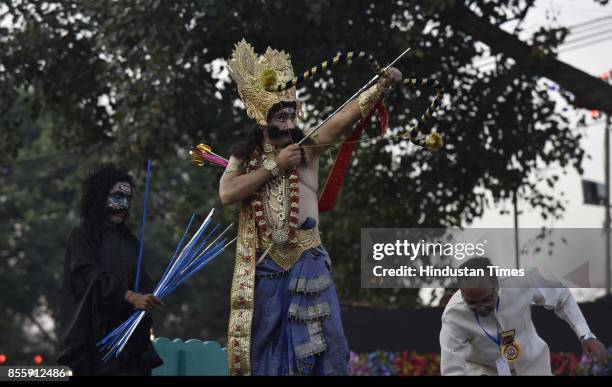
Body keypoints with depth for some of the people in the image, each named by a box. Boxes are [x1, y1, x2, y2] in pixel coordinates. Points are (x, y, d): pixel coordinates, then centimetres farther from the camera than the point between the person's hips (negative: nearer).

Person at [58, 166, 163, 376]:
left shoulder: (127, 239, 18)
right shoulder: (81, 236, 0)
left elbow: (141, 280, 11)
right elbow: (90, 277, -15)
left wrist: (145, 298, -12)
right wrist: (130, 297, -26)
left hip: (127, 332, 5)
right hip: (95, 332, -5)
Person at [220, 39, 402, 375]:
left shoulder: (307, 147, 1)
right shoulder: (244, 156, 5)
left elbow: (345, 117, -13)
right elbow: (226, 193, -12)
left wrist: (382, 86, -26)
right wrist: (275, 166, -12)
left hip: (306, 262, 0)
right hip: (261, 265, 1)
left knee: (319, 341, 2)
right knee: (262, 341, 8)